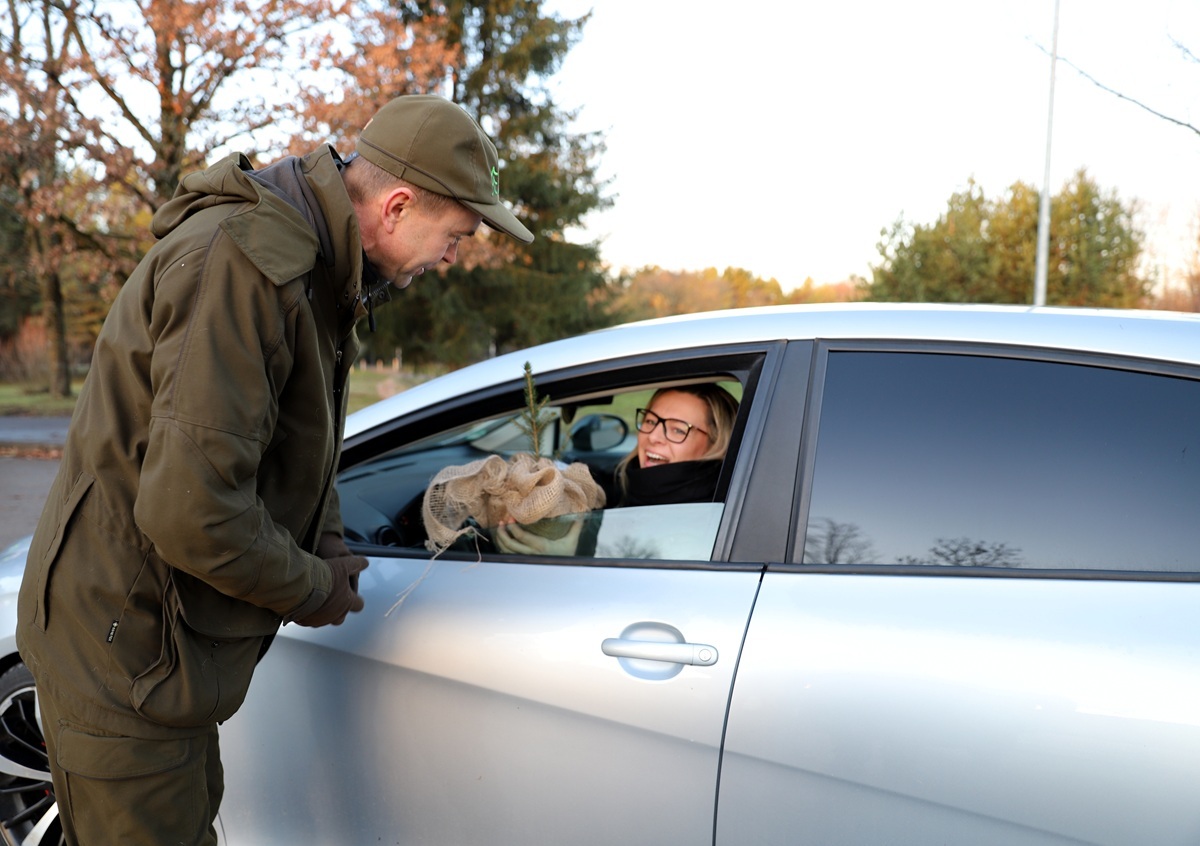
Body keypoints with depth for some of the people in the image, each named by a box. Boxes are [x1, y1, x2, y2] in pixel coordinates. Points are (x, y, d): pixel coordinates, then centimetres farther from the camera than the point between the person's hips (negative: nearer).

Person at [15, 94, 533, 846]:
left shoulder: (313, 267, 6)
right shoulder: (236, 263, -28)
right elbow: (190, 508, -33)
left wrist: (326, 541, 6)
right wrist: (313, 590, -16)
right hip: (123, 645, -10)